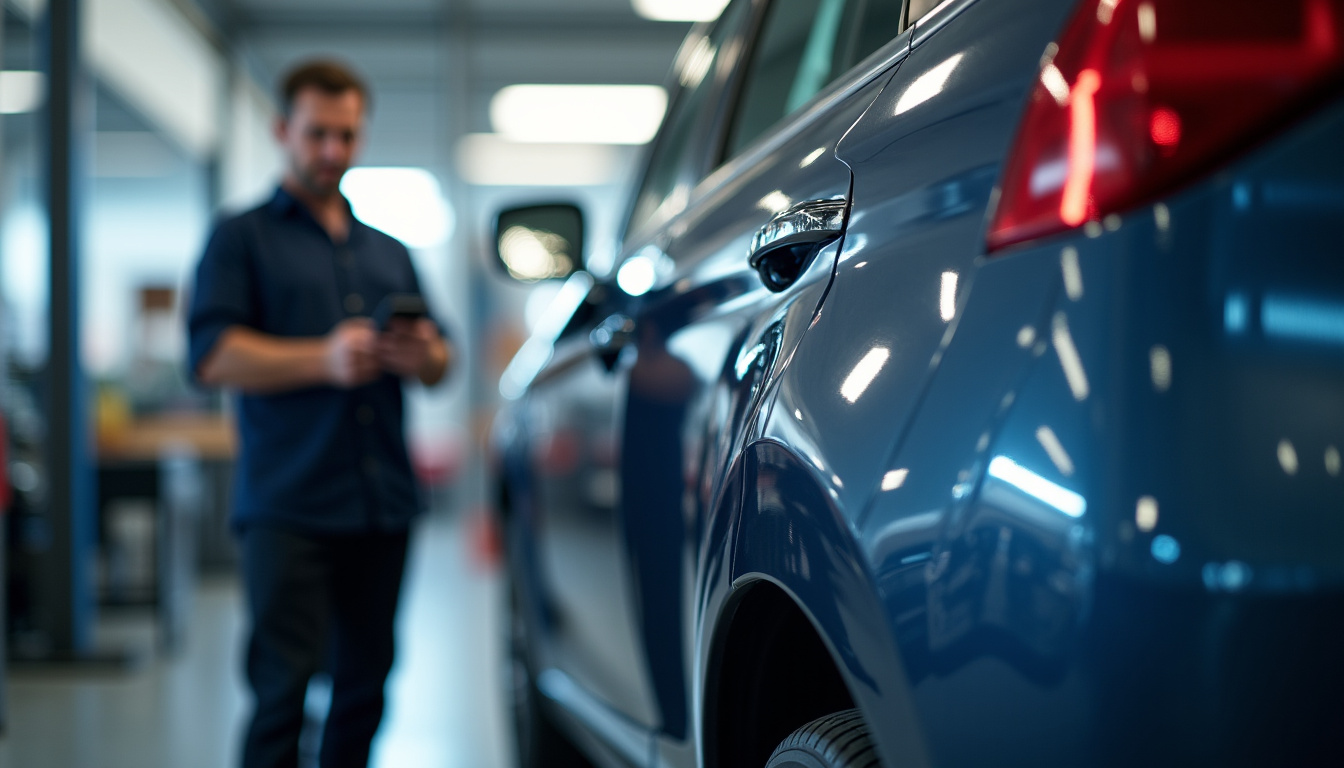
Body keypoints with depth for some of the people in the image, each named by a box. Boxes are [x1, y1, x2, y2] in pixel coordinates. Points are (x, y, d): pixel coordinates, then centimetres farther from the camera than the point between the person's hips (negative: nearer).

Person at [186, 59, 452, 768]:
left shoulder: (389, 251, 24)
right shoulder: (242, 238, 8)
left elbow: (442, 363, 21)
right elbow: (213, 355, -6)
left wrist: (424, 356, -4)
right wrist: (323, 360, -20)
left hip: (384, 505, 5)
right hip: (288, 507, -5)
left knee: (364, 689, 6)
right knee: (283, 690, -11)